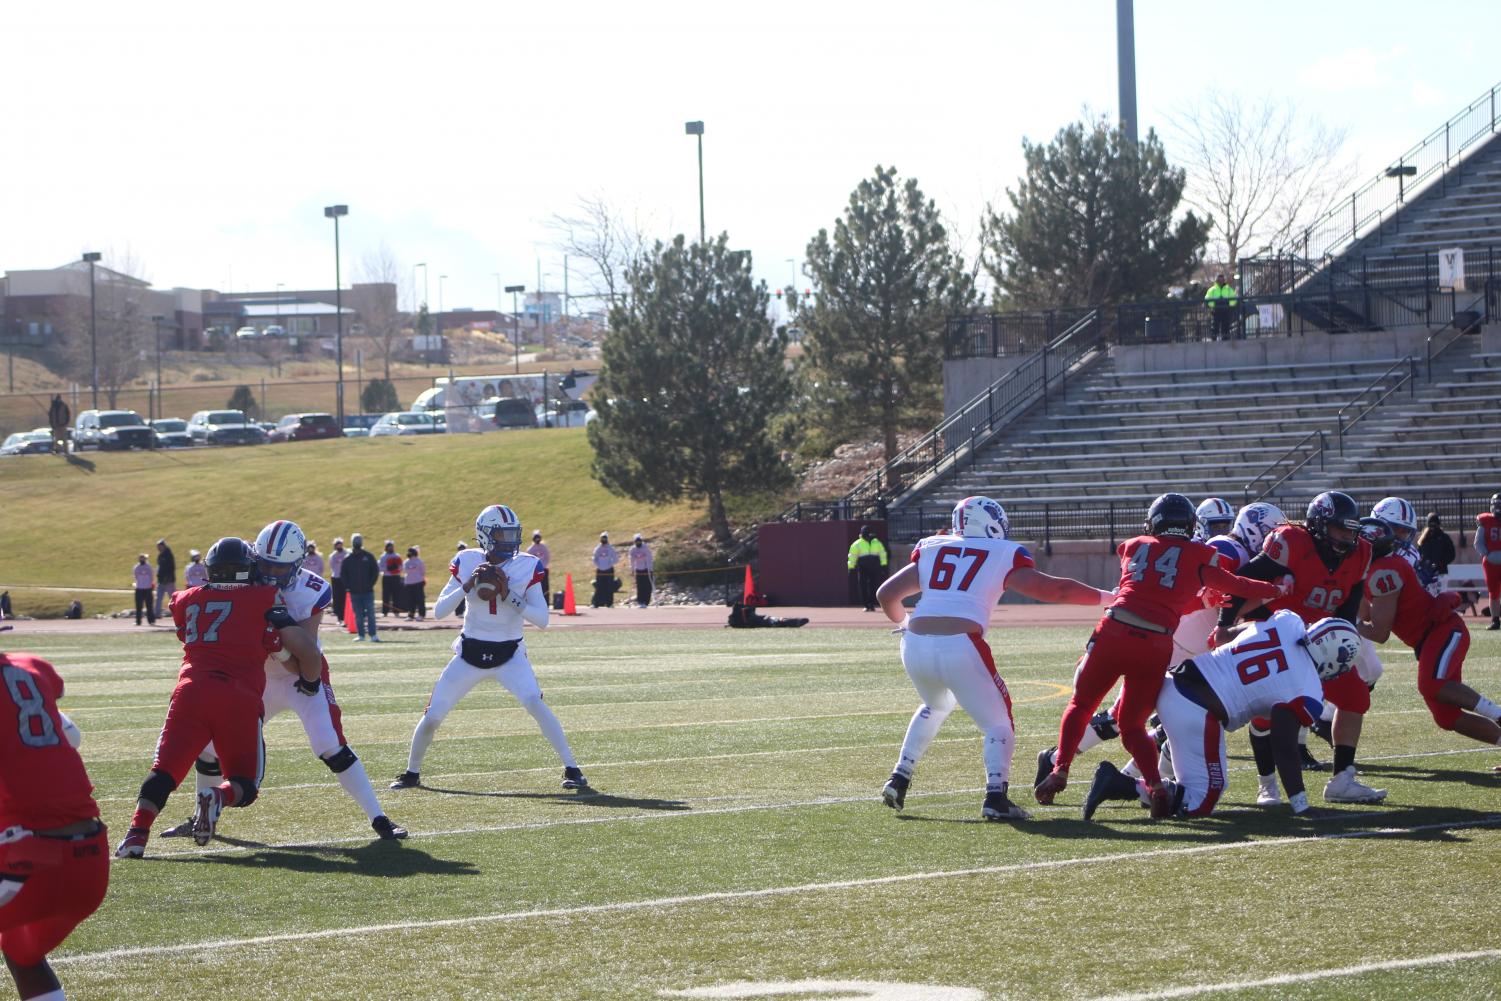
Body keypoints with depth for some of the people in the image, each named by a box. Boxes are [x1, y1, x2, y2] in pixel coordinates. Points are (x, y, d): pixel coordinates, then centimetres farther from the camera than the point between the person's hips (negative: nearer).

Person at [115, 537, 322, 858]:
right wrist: (309, 680, 30)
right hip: (240, 700, -1)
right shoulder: (264, 599, 12)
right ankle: (220, 797, -23)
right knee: (245, 785, 11)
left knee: (165, 770, 3)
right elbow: (305, 650, 8)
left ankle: (137, 833, -20)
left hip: (192, 691, 1)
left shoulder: (187, 601, 20)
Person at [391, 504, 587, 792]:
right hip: (470, 653, 2)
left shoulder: (527, 566, -8)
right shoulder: (466, 563, -5)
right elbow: (438, 611, -8)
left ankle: (572, 769, -15)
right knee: (432, 717, 1)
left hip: (509, 654, -1)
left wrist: (509, 596, -24)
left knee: (536, 704, -24)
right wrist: (466, 586, -22)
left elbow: (542, 619, -13)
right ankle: (412, 773, 25)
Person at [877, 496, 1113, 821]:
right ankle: (996, 795, -9)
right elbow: (1051, 589, 7)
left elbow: (886, 594, 21)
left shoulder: (931, 551, 20)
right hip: (960, 646, -5)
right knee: (998, 722, 11)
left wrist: (903, 620, 42)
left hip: (915, 645, 5)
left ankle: (899, 779, 28)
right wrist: (1104, 597, 19)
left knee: (936, 706, 34)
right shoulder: (1003, 555, 10)